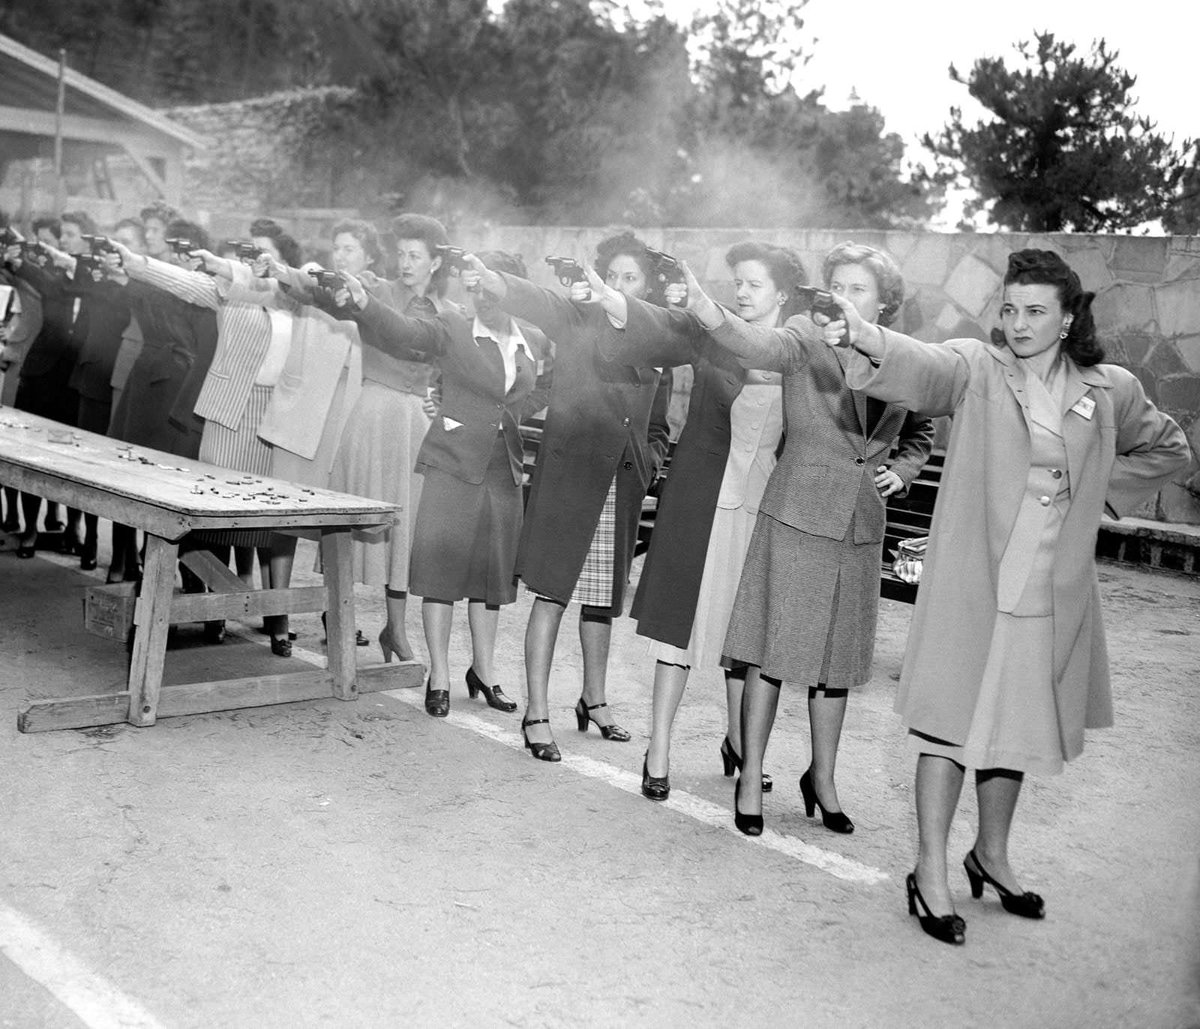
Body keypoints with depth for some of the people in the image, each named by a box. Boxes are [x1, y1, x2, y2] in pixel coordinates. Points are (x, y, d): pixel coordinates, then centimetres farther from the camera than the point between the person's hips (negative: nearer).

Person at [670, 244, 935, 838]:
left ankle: (822, 778, 28)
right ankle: (751, 777, 14)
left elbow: (920, 435, 23)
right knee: (772, 650, 0)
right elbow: (756, 345, -28)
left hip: (860, 529, 4)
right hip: (795, 517, -4)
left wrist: (899, 471, 4)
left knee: (837, 657, 12)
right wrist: (707, 310, -47)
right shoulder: (806, 346, -6)